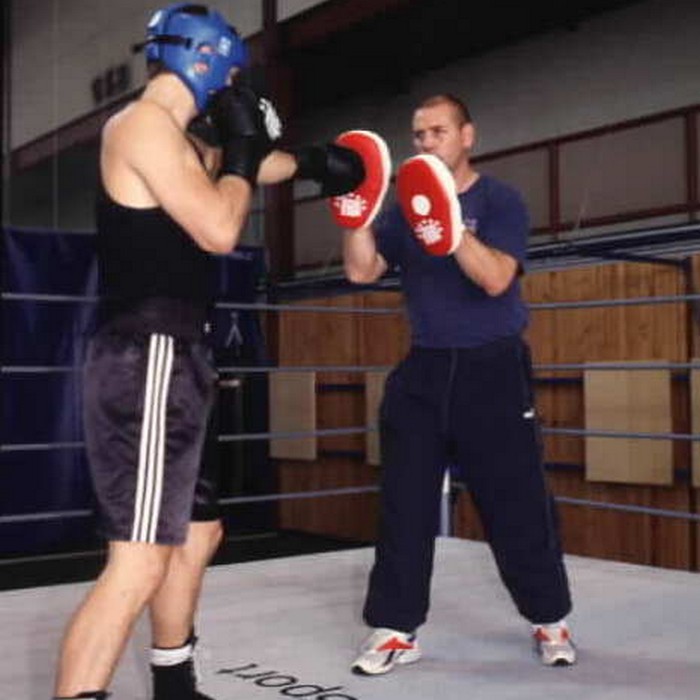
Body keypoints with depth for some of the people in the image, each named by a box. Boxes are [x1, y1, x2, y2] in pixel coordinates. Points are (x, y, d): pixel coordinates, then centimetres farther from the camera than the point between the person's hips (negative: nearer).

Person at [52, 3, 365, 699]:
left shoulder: (176, 140, 19)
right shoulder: (143, 122, -9)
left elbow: (249, 169, 39)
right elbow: (219, 230, -17)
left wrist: (310, 160, 43)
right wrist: (241, 146, -3)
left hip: (172, 361, 11)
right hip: (146, 362, -11)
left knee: (197, 533, 20)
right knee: (139, 563, -17)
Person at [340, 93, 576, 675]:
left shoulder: (500, 201, -4)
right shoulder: (407, 206, 9)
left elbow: (495, 278, -19)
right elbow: (362, 271, -1)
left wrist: (451, 227, -32)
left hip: (493, 367, -4)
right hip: (424, 369, 4)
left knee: (516, 502, 1)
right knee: (403, 504, 2)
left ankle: (550, 621, 20)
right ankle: (396, 630, 11)